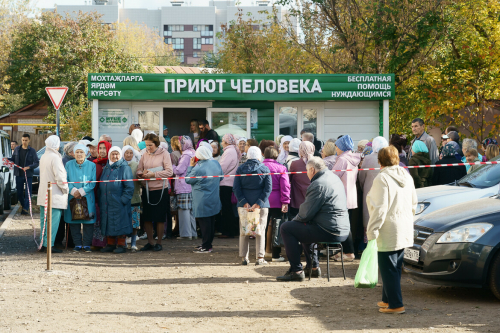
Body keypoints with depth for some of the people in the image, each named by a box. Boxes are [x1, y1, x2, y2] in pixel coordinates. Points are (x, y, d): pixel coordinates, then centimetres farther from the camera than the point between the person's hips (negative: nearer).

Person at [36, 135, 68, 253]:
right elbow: (59, 176, -20)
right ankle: (49, 245, -6)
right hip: (55, 195, -8)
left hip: (43, 194, 8)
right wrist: (65, 189, -6)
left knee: (44, 220, 12)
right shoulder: (55, 157, -15)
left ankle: (43, 243, 15)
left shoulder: (43, 157, 11)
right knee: (53, 220, -5)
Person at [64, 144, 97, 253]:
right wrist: (73, 191, -14)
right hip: (72, 198, 1)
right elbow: (66, 180, 2)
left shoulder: (92, 165, 3)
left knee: (88, 221, -2)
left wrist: (81, 191, -12)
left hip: (87, 198, -1)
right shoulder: (69, 165, 6)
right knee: (74, 221, 2)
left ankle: (87, 244, 7)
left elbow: (93, 182, -2)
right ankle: (77, 244, 11)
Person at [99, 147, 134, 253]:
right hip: (106, 203, 6)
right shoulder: (106, 168, 16)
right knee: (108, 224, 9)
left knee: (120, 224, -4)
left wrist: (123, 200, -15)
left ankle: (121, 245, 4)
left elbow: (129, 187, -7)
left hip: (119, 203, -6)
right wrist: (100, 201, 12)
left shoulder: (124, 168, -3)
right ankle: (111, 244, 18)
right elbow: (101, 185, 21)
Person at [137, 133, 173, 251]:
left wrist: (153, 174, -17)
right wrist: (142, 174, -16)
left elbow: (169, 172, -11)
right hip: (147, 190, 4)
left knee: (160, 218, 3)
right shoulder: (145, 155, 8)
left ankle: (159, 242, 13)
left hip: (160, 189, -4)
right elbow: (139, 170, 7)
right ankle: (150, 242, 17)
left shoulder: (164, 154, -4)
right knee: (147, 218, 6)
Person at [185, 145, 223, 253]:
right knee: (211, 222, 15)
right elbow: (220, 177, 14)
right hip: (214, 200, 8)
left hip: (202, 202, -8)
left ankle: (206, 247, 3)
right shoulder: (216, 164, 0)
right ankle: (208, 243, 25)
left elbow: (188, 179, -7)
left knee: (204, 223, -1)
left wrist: (190, 166, -1)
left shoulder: (198, 169, -22)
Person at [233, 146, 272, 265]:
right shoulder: (264, 169, -3)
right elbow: (268, 188, -9)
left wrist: (244, 202, -8)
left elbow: (236, 188, -4)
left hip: (244, 205, 2)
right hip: (261, 205, -2)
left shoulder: (240, 169, 2)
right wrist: (258, 203, -11)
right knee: (260, 231, 4)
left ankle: (244, 257, 10)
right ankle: (260, 258, 2)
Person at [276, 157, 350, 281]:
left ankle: (296, 270, -1)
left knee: (286, 228, -3)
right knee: (305, 228, 35)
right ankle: (313, 267, 36)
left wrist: (295, 219, 5)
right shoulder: (334, 177, 14)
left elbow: (306, 214, -16)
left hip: (329, 232, -10)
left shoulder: (318, 185, -17)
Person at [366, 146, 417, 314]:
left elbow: (380, 208, -19)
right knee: (395, 267, 17)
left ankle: (396, 305, -2)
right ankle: (388, 299, 27)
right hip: (405, 230, 9)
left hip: (389, 230, -8)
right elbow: (414, 203, 18)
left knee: (388, 268, -3)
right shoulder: (407, 177, 11)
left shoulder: (382, 178, -14)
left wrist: (372, 230, -15)